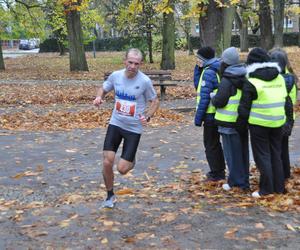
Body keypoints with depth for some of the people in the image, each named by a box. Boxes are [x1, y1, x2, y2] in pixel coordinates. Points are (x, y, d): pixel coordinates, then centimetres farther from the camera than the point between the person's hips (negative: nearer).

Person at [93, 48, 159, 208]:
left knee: (122, 169, -6)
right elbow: (103, 89, 14)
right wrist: (99, 97, -9)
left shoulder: (145, 81, -13)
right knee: (107, 162, -6)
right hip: (115, 124, 3)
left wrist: (147, 117, -17)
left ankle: (131, 161, 33)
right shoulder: (115, 76, -5)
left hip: (134, 128, -2)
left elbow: (155, 101, 1)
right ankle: (110, 195, 18)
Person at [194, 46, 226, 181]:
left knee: (210, 144, 2)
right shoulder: (216, 70, 12)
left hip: (210, 114, -9)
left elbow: (204, 97, -19)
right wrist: (198, 68, 5)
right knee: (215, 142, 19)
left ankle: (216, 173, 9)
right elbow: (198, 85, 15)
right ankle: (220, 170, 28)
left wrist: (198, 117, -15)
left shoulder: (208, 72, -17)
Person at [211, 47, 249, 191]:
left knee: (232, 152, 1)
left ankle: (236, 182, 6)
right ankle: (244, 181, 23)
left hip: (229, 122, -7)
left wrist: (213, 99, 0)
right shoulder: (244, 78, 6)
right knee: (242, 150, 15)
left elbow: (219, 101, -19)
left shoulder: (227, 80, -17)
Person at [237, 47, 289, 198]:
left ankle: (266, 189, 5)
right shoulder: (280, 78, 6)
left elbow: (244, 108, -8)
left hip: (259, 124, -5)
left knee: (262, 156, 3)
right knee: (276, 154, 15)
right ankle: (279, 187, 21)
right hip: (278, 123, 6)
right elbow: (285, 101, 14)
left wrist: (241, 126, 2)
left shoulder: (251, 83, -11)